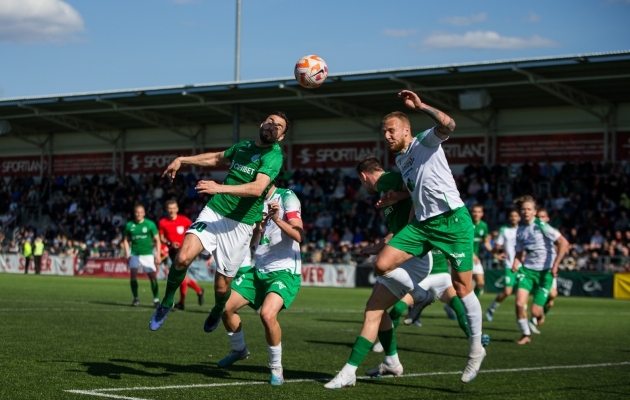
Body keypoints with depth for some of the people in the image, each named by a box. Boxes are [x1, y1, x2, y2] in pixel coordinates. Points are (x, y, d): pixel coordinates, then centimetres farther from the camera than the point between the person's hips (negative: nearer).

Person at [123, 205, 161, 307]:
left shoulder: (150, 224, -4)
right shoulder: (129, 225, 3)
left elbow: (157, 240, 0)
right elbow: (126, 240, 14)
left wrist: (158, 255, -7)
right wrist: (127, 253, 0)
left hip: (148, 254, -2)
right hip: (134, 254, 2)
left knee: (152, 276, -6)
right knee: (133, 275, -11)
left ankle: (156, 299, 5)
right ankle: (136, 298, 1)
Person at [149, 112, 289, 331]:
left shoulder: (273, 155, -9)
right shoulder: (243, 146, 13)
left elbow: (257, 188, -26)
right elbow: (217, 158, 35)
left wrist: (220, 188, -36)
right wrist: (182, 160, 29)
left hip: (239, 225, -4)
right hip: (214, 212, 4)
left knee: (221, 287, 2)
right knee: (183, 257, -21)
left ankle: (217, 312, 38)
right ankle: (166, 303, 5)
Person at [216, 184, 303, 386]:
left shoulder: (286, 197, -10)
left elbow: (299, 235, -20)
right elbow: (250, 241, 7)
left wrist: (278, 220, -36)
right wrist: (258, 226, -14)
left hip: (284, 271, -7)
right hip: (259, 270, 7)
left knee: (267, 314, -29)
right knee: (226, 307, 1)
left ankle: (276, 368, -9)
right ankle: (239, 350, 30)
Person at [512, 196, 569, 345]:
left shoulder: (541, 226, -11)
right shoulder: (520, 230, 8)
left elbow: (564, 243, -17)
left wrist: (555, 265, -20)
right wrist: (516, 263, -2)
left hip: (544, 271, -4)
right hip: (527, 269, 4)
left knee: (535, 311, -7)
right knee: (519, 303, -17)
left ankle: (540, 315, 33)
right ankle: (526, 334, 5)